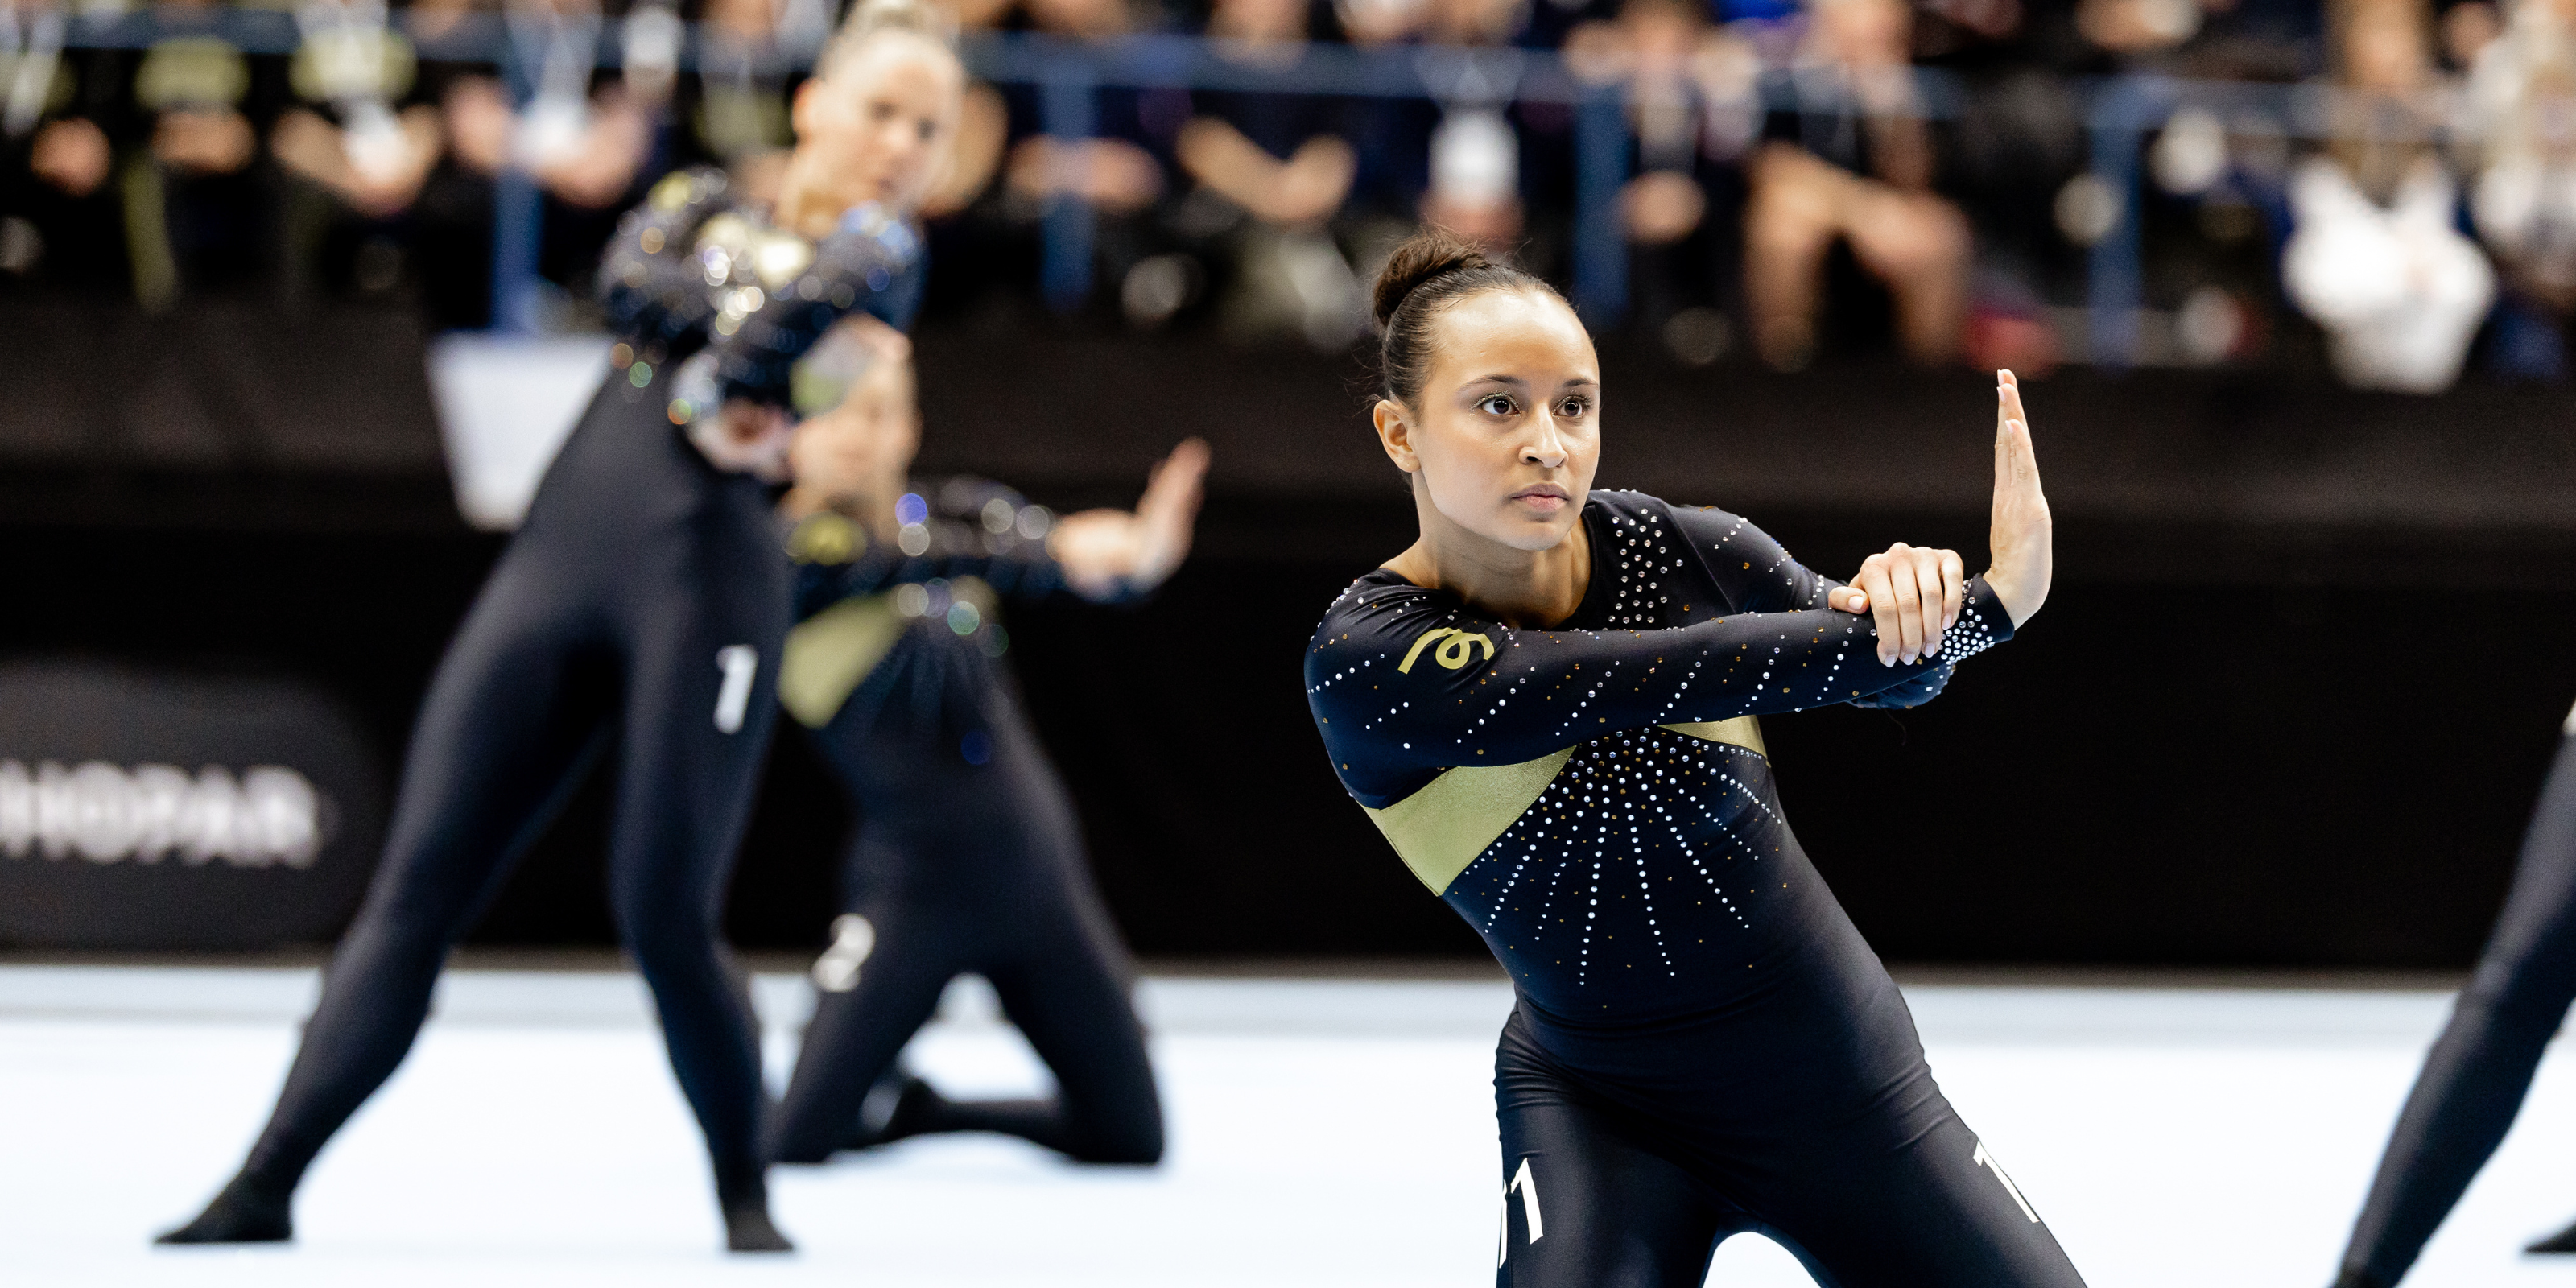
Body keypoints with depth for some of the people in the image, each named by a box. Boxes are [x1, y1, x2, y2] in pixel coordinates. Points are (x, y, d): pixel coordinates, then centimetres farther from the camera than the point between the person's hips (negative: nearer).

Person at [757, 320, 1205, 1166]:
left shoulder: (951, 509, 2)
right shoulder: (791, 549, -13)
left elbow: (1086, 559, -14)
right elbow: (897, 560, -30)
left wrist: (1143, 552, -38)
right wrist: (1054, 552, -42)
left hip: (1039, 869, 5)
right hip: (915, 885, -5)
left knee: (1132, 1142, 6)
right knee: (793, 1145, -13)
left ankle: (918, 1110, 30)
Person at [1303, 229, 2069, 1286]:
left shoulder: (1680, 552, -14)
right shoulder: (1367, 662, -24)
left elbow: (1893, 675, -1)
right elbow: (1686, 674, -33)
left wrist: (1914, 602, -26)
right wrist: (1982, 602, -34)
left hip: (1841, 1080, 4)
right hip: (1599, 1110, -4)